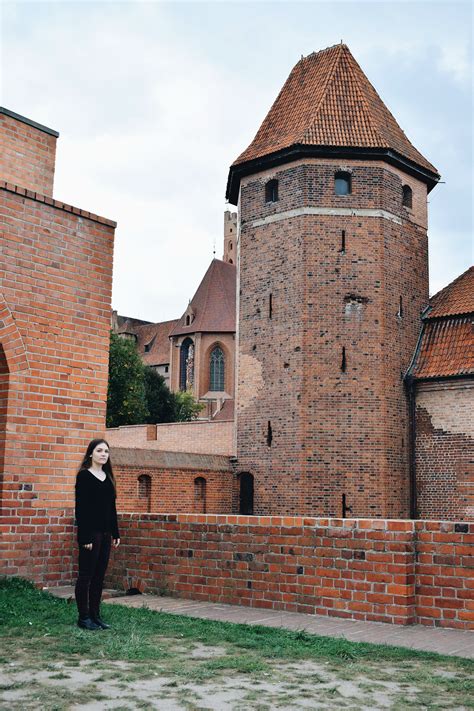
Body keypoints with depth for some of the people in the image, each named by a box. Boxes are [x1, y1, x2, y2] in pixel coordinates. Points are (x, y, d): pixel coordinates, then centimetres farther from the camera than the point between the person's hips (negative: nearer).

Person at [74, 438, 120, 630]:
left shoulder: (107, 476, 12)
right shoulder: (84, 476, -9)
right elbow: (80, 508, -13)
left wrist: (115, 532, 13)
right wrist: (85, 537, -17)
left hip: (105, 533, 7)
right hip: (90, 533, -7)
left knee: (99, 576, 11)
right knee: (86, 576, 1)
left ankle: (95, 615, 19)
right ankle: (83, 617, 10)